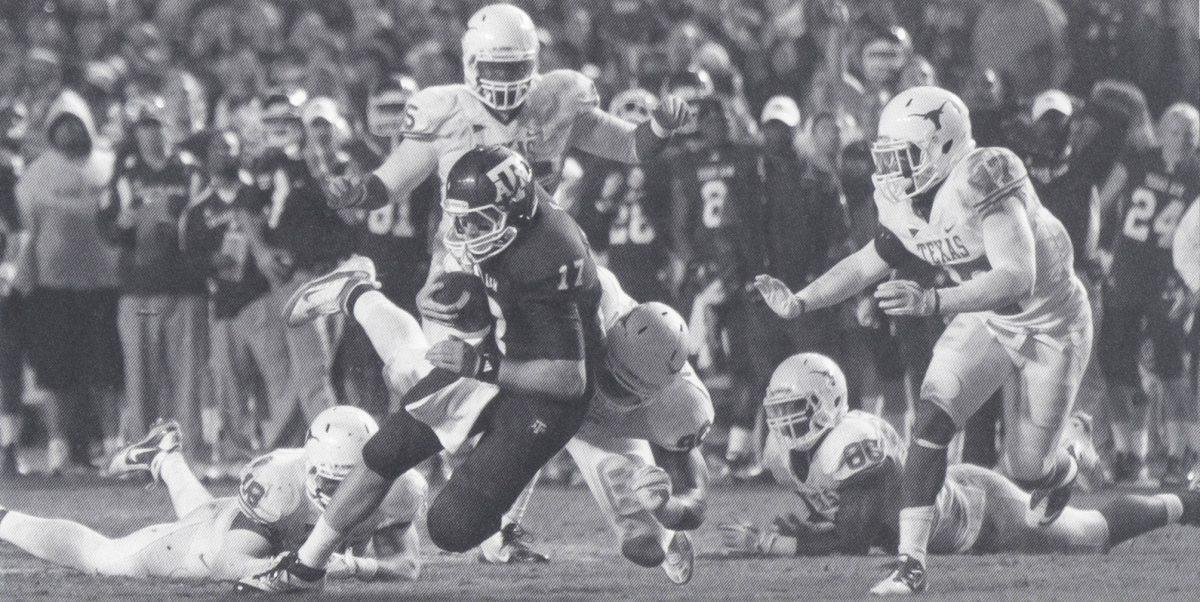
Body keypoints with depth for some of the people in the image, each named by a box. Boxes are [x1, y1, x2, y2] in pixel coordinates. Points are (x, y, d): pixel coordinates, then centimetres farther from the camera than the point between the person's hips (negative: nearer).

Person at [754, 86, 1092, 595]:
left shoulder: (981, 185, -36)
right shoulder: (906, 206, -12)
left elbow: (1018, 280, -44)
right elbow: (868, 264, 6)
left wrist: (931, 302, -54)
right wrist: (799, 302, -5)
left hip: (1050, 321, -6)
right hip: (986, 320, 6)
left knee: (1028, 470, 4)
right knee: (931, 422, -16)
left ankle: (1061, 473, 44)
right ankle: (911, 563, -14)